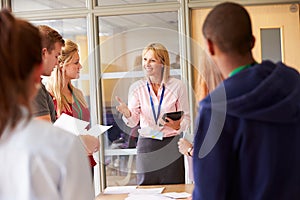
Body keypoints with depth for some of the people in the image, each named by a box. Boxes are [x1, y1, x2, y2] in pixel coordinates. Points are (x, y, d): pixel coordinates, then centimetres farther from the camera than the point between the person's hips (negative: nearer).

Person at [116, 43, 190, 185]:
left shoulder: (177, 86, 0)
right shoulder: (136, 88, 4)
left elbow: (186, 118, 4)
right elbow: (133, 122, 0)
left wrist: (178, 125, -18)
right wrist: (127, 114, -22)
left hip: (171, 145, -1)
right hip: (146, 145, 1)